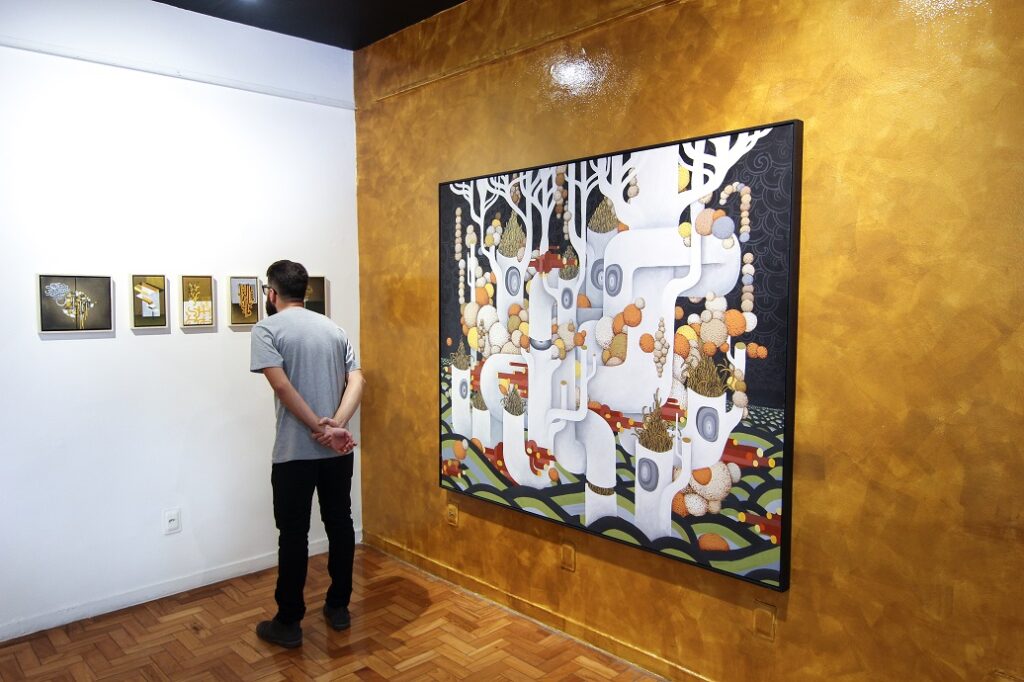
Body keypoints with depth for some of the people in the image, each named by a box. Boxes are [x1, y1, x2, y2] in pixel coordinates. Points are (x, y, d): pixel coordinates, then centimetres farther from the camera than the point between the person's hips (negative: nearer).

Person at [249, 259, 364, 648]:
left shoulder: (267, 329, -5)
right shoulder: (334, 329, 10)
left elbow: (282, 386, -17)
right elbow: (356, 381, -2)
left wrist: (319, 428, -14)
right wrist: (336, 426, -13)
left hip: (295, 451, -5)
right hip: (339, 450, 5)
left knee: (293, 534, 6)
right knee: (340, 524, 14)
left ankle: (288, 623, 17)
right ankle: (338, 607, 27)